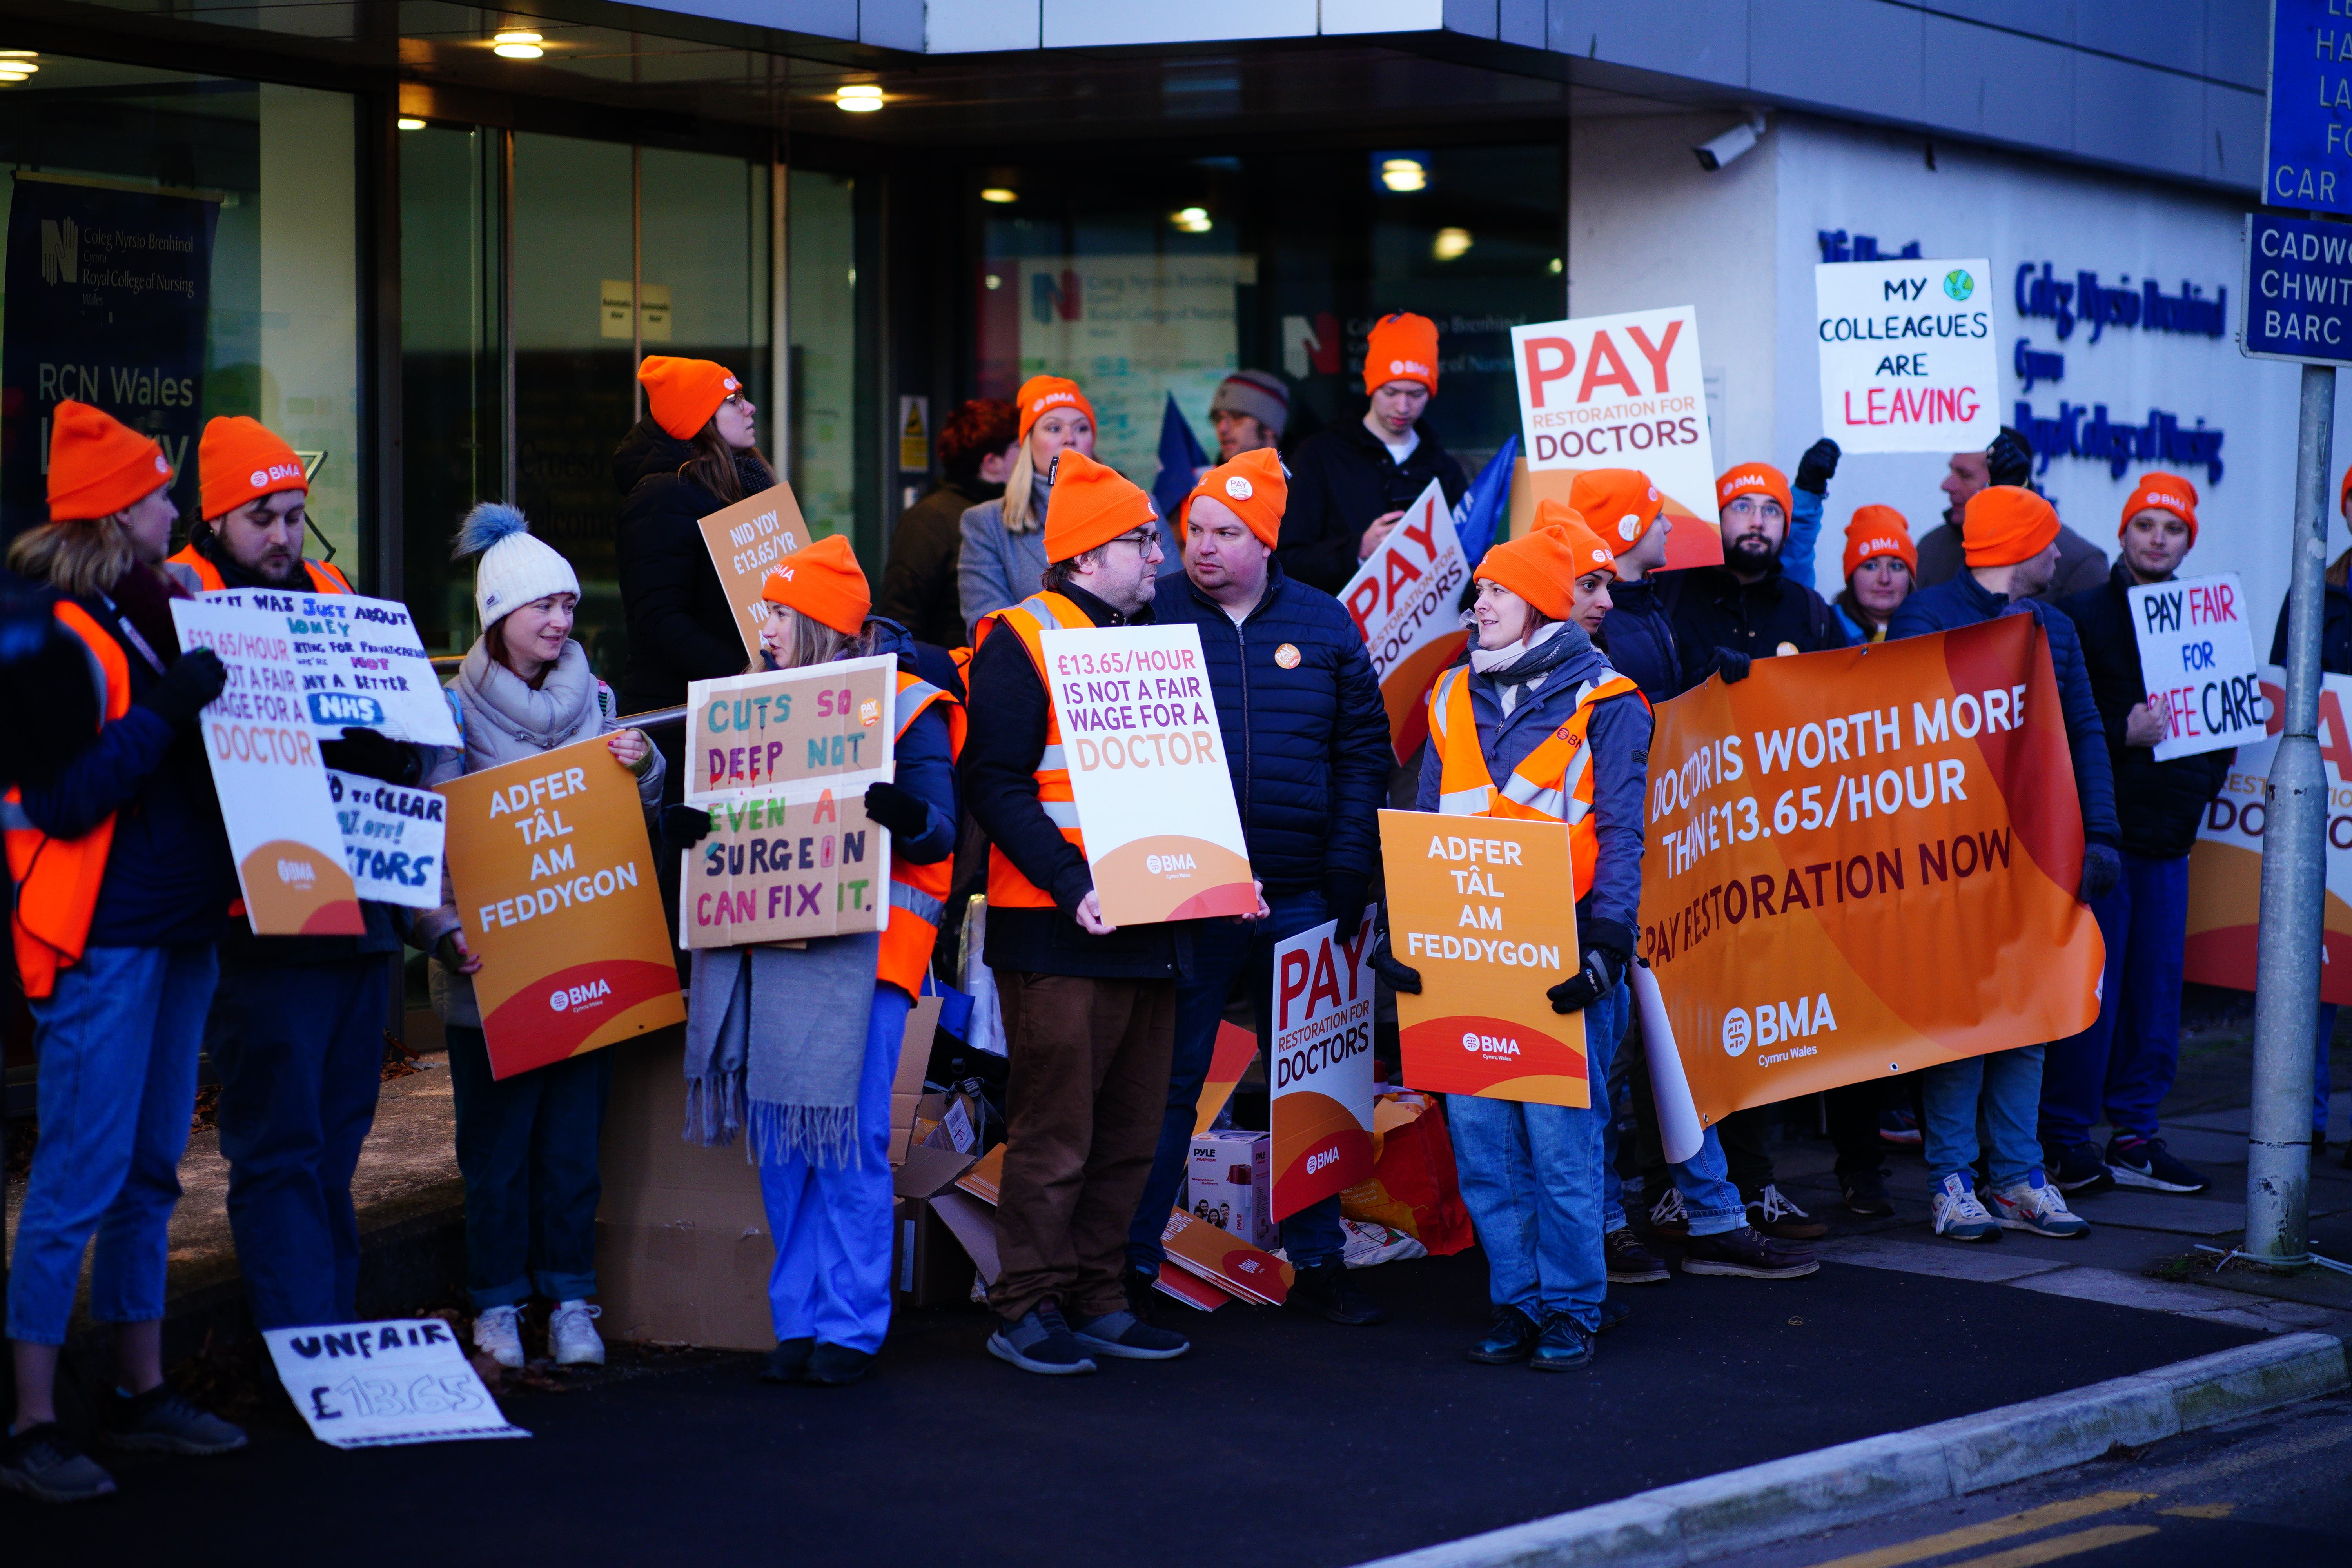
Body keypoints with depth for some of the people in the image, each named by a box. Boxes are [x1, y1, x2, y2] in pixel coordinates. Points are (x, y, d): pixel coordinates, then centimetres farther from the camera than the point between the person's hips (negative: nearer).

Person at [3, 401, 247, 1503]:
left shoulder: (157, 617, 13)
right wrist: (166, 710, -23)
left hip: (179, 930, 9)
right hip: (101, 941, -9)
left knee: (151, 1174, 14)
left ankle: (141, 1391, 23)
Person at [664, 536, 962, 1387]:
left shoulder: (904, 706, -1)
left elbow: (938, 836, -7)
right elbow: (694, 820, 19)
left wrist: (901, 812, -29)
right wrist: (686, 819, -4)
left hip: (861, 947, -6)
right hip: (765, 940, 6)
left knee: (849, 1142, -6)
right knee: (780, 1143, 7)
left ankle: (850, 1326, 2)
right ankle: (797, 1320, 14)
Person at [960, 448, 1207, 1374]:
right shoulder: (1020, 642, -6)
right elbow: (995, 784, -13)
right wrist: (1072, 885, -22)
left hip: (1156, 924, 7)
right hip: (1060, 932, -7)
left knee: (1132, 1132, 10)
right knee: (1055, 1132, -4)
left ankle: (1099, 1302, 19)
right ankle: (1027, 1311, 5)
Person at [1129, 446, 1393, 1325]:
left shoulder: (1322, 625, 7)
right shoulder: (1153, 617, -1)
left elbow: (1364, 749, 9)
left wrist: (1349, 873, 1)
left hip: (1301, 902, 3)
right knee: (1167, 1081, 1)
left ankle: (1318, 1260, 21)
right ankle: (1132, 1262, 9)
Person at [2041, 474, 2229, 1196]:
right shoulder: (2081, 616, -4)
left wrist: (2207, 776, 3)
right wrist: (2123, 736, -22)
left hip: (2168, 834, 6)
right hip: (2099, 828, -6)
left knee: (2156, 985, 8)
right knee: (2090, 986, -5)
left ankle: (2135, 1134, 16)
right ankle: (2064, 1138, 4)